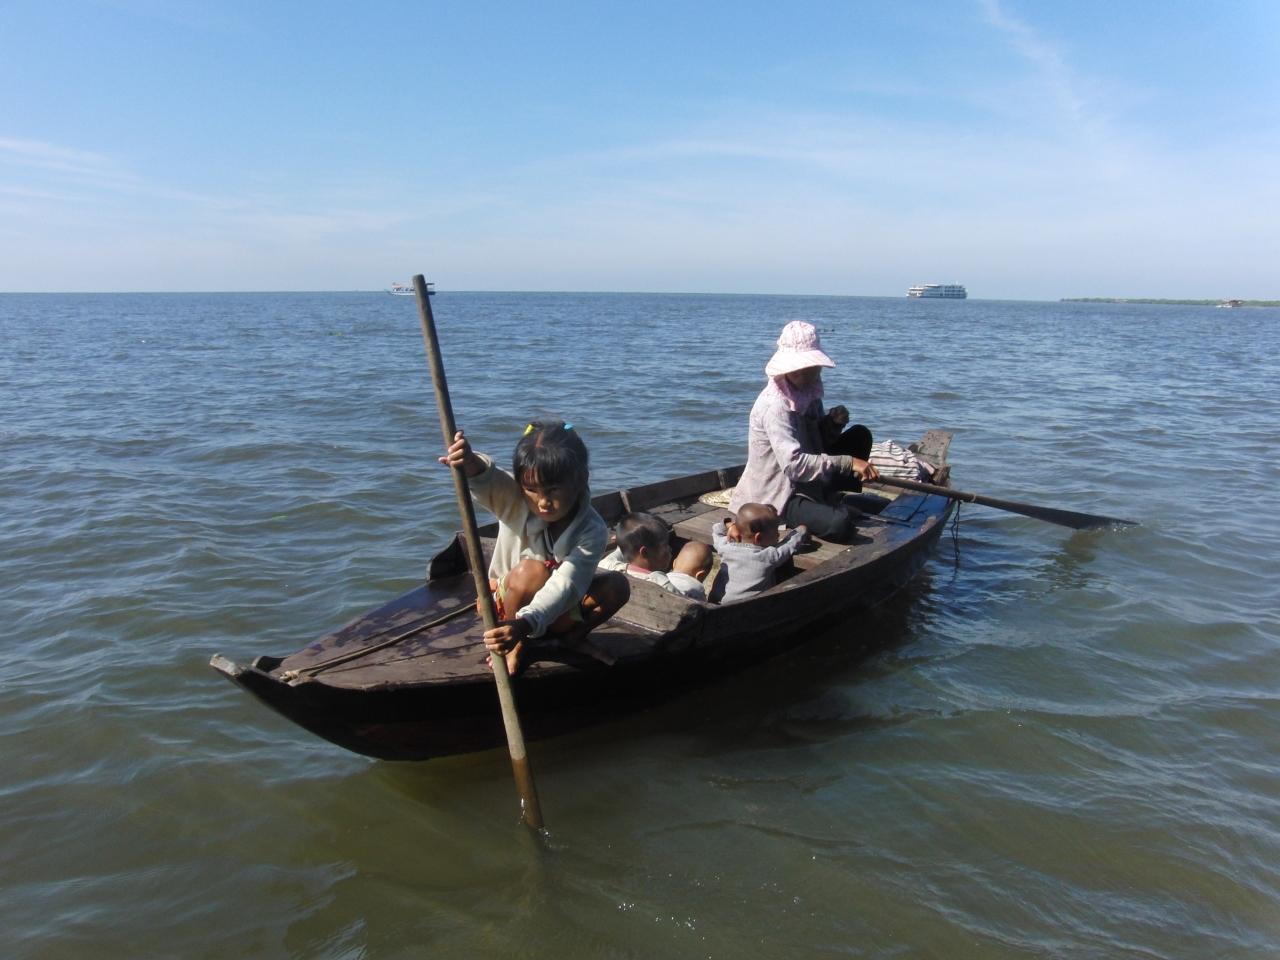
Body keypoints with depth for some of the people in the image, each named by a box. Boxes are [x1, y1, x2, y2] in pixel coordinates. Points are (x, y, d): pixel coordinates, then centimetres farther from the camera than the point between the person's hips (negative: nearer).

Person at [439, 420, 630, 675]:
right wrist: (471, 465, -69)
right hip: (505, 606, -1)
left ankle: (574, 636, 4)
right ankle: (517, 645, -11)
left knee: (616, 585, -22)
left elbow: (565, 586, -37)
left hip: (557, 611, 2)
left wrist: (524, 624, -53)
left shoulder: (592, 531, -25)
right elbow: (485, 481, -43)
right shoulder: (513, 499, -21)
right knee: (533, 570, -35)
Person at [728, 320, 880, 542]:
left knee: (860, 435, 8)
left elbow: (819, 441, 14)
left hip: (809, 481, 9)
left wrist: (833, 423, -8)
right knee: (840, 524, -32)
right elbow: (794, 464, -34)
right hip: (777, 495, -9)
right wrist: (848, 462, -32)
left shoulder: (807, 392, 3)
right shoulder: (774, 406, -25)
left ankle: (833, 501, 10)